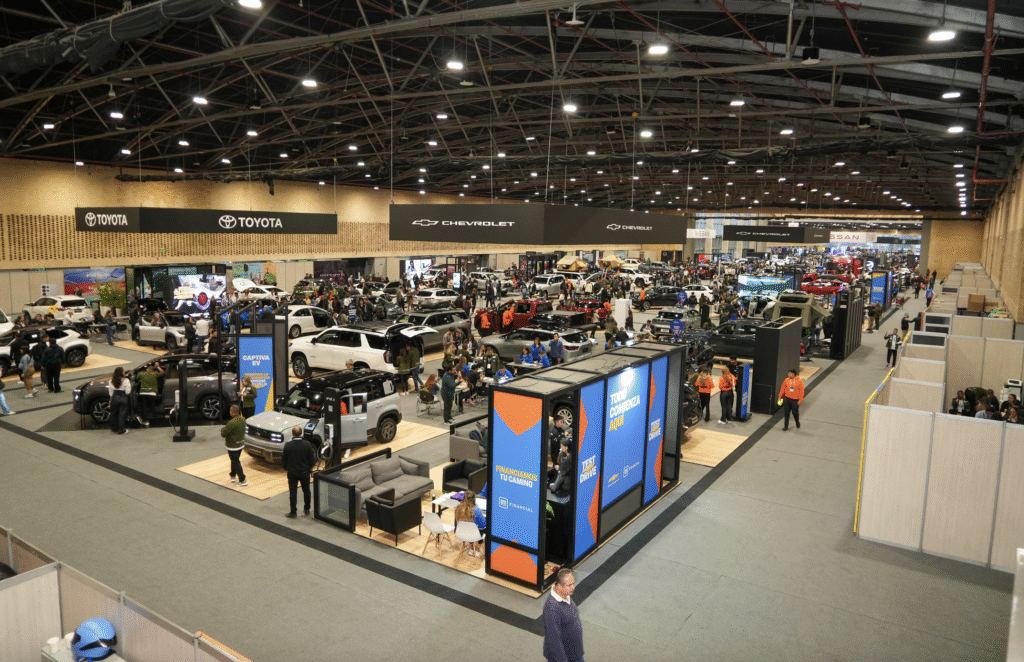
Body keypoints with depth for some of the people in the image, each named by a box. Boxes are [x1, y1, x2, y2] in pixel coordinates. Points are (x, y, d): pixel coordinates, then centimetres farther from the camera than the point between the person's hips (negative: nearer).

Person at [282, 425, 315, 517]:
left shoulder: (288, 445, -15)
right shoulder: (307, 444, -13)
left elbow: (283, 460, -6)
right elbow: (311, 459, -5)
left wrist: (286, 468, 15)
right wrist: (309, 467, 14)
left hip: (292, 472, -1)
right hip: (304, 472, 1)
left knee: (293, 491, 8)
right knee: (306, 490, 17)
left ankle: (293, 512, 13)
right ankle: (306, 509, 28)